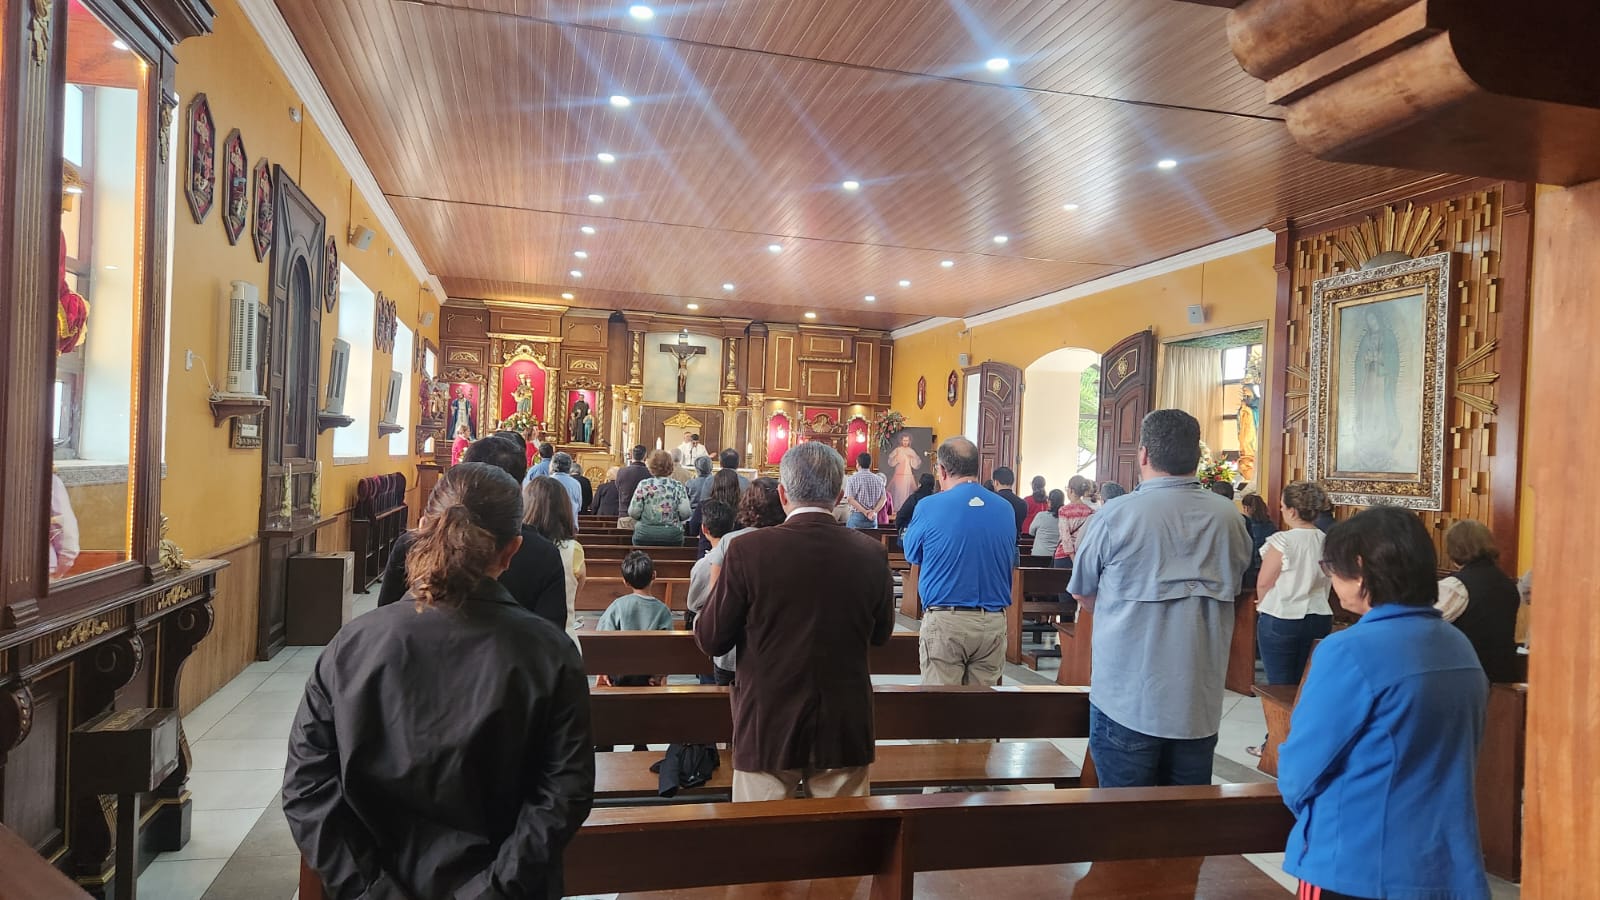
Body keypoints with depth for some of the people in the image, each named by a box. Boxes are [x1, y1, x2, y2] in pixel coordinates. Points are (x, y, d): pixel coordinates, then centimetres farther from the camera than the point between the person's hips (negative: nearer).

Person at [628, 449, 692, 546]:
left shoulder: (644, 485, -4)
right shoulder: (678, 486, -2)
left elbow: (633, 513, -8)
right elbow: (685, 513, -9)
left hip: (645, 535, -1)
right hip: (672, 536, 1)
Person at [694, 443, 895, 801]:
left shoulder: (747, 550, -14)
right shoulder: (872, 554, -6)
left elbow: (711, 640, -6)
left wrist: (714, 590, 12)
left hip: (768, 729, -2)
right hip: (846, 730, 2)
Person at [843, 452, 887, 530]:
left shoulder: (852, 479, -2)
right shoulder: (878, 479, 7)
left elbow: (850, 499, -12)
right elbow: (883, 498, 0)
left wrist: (864, 511, -14)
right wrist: (874, 511, -10)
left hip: (857, 515, -3)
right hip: (873, 518, 3)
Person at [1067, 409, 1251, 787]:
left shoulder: (1115, 516, -12)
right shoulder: (1230, 518, -2)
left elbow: (1081, 591, 3)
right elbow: (1231, 588, 14)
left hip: (1128, 702, -3)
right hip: (1201, 702, 4)